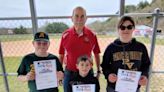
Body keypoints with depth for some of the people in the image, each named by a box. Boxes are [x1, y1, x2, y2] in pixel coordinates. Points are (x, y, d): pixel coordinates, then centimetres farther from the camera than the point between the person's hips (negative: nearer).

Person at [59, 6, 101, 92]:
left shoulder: (92, 35, -8)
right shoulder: (65, 35, -8)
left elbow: (96, 54, 3)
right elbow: (61, 55, 2)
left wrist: (98, 71, 6)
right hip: (69, 72, 1)